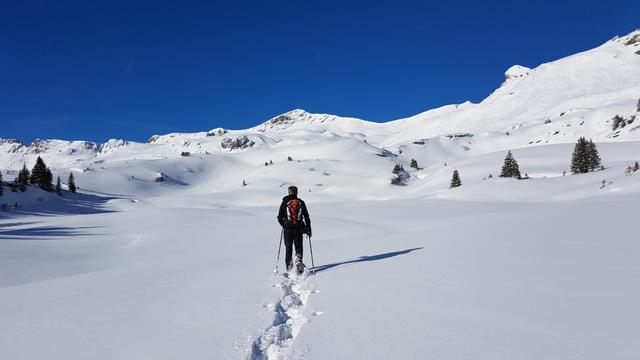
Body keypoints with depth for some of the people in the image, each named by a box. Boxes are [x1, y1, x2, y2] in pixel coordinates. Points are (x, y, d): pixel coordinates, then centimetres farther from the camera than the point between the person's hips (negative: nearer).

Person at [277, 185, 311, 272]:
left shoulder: (285, 202, -1)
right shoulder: (301, 202, 3)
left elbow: (280, 218, 1)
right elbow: (306, 217, 4)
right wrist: (309, 229, 11)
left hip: (288, 229, -1)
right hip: (298, 229, 1)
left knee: (288, 248, 9)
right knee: (299, 248, 12)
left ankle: (289, 267, 7)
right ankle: (298, 262, -9)